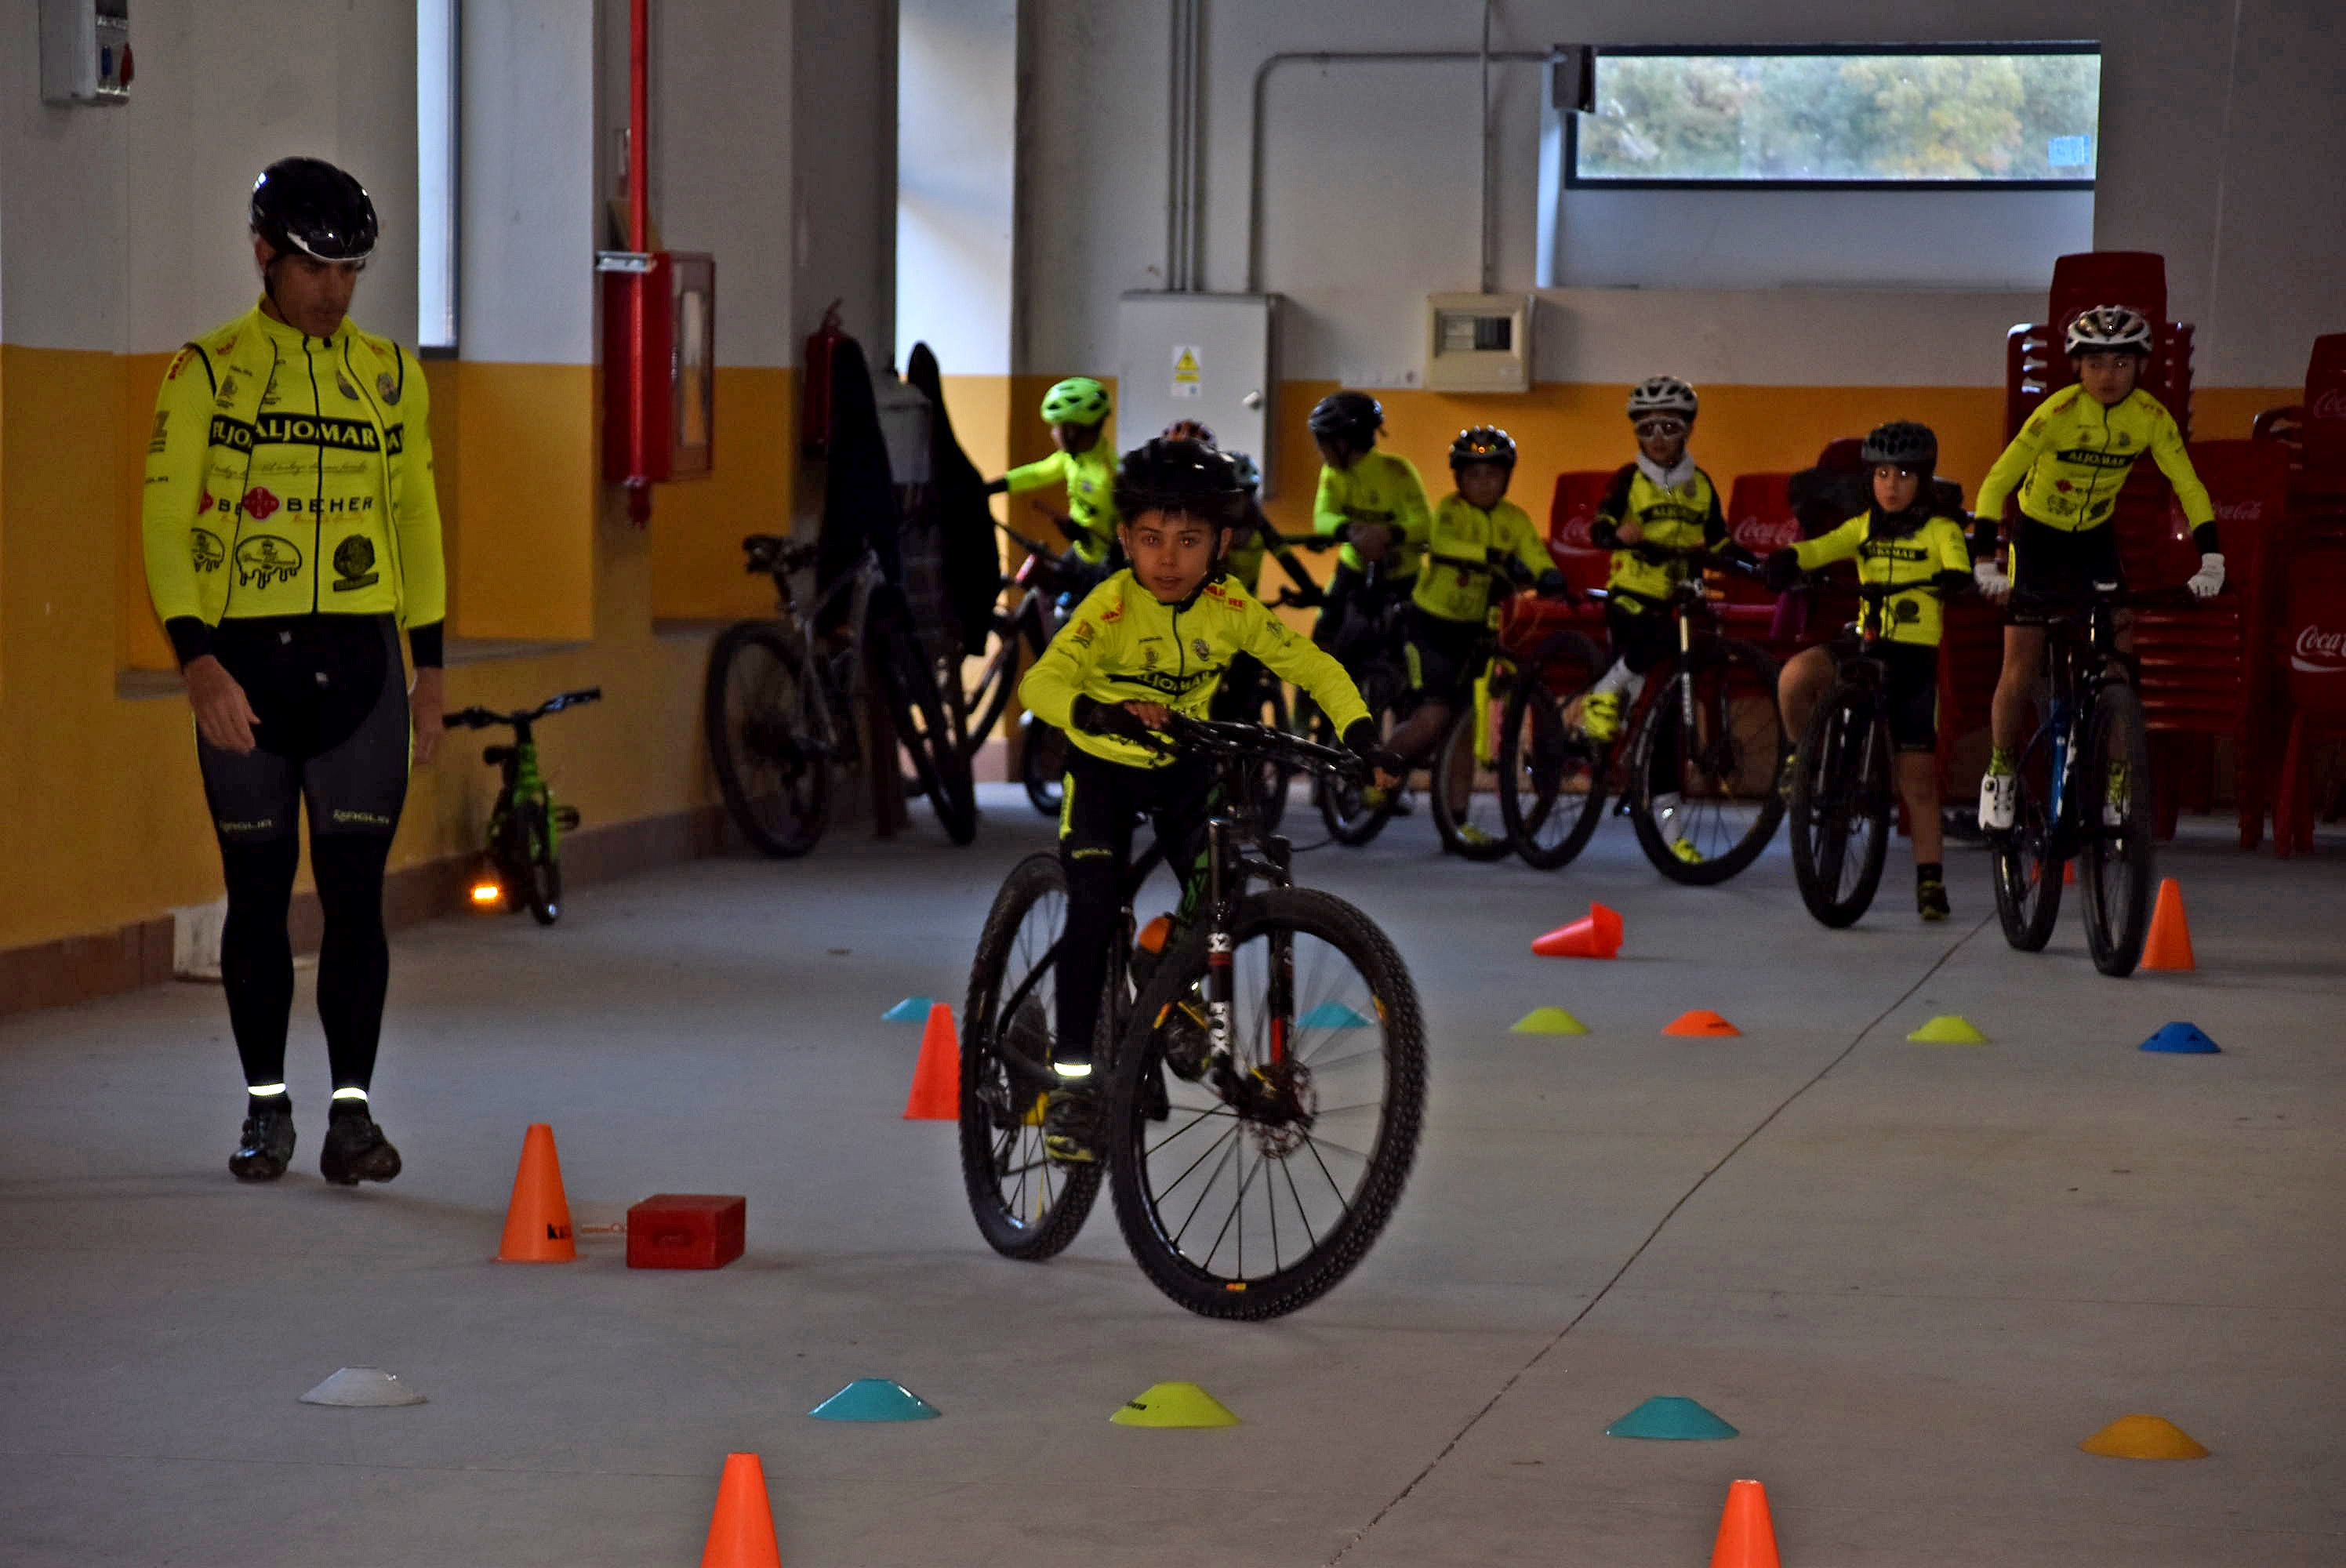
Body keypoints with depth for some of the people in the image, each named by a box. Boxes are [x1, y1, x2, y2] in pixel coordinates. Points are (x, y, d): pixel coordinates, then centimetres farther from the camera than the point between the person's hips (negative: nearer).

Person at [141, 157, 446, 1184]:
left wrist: (430, 667, 12)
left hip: (360, 665, 2)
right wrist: (197, 661, -15)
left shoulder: (390, 375, 10)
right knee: (258, 896, 5)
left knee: (354, 895, -2)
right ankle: (266, 1107, 16)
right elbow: (165, 519, -4)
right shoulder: (208, 372, 1)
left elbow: (417, 519, 16)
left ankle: (351, 1109, 4)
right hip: (243, 666, -2)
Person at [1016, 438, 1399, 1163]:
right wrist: (1099, 712, -57)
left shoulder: (1231, 607, -16)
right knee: (1093, 907, -16)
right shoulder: (1111, 607, -26)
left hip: (1184, 767, 3)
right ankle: (1073, 1077, -9)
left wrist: (1360, 732, -25)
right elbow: (1040, 683, -37)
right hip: (1104, 765, -3)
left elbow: (1312, 665, -10)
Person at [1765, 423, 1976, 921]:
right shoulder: (1865, 527, 11)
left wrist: (1952, 580, -41)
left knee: (1919, 779, -3)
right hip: (1864, 645, 3)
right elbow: (1819, 549, -4)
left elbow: (1958, 570, -17)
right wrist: (1787, 559, -25)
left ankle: (1930, 880, 6)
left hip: (1915, 657, -3)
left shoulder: (1940, 530, 1)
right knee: (1796, 676, -29)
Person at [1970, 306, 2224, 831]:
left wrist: (2210, 559, -23)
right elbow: (1997, 483, -28)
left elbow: (2189, 488, -11)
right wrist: (1984, 560, -38)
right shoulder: (2058, 412, -26)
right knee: (2021, 669, -7)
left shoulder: (2150, 417, -16)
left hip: (2096, 538, 3)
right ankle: (2000, 775, 12)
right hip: (2037, 537, -3)